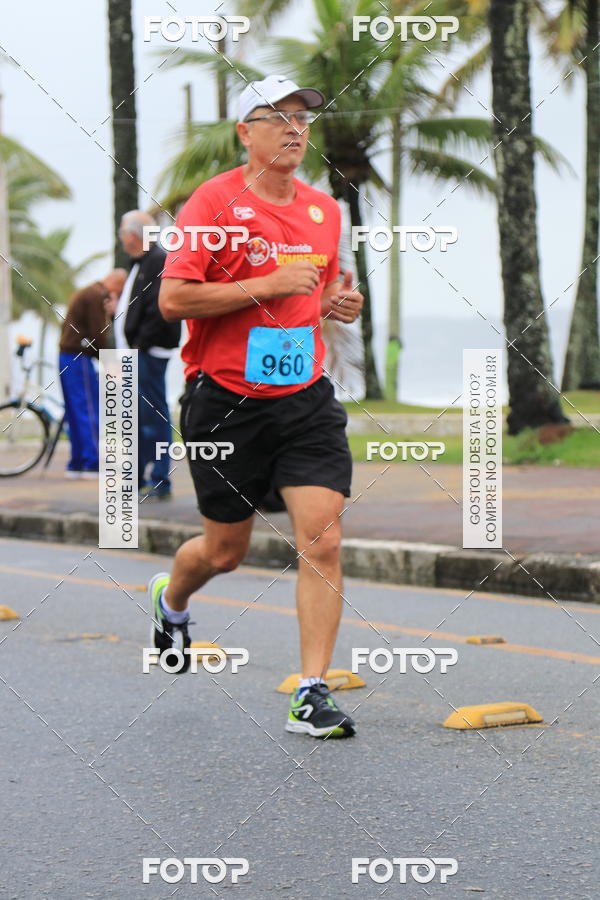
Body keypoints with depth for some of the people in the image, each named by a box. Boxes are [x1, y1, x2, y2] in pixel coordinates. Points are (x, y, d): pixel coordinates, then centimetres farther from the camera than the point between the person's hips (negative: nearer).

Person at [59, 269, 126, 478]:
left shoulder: (84, 293, 21)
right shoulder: (97, 296, -11)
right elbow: (98, 334, -16)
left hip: (66, 357, 10)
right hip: (79, 358, -10)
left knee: (75, 414, 11)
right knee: (90, 412, -8)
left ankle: (75, 465, 13)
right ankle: (92, 465, -10)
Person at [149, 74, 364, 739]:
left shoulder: (323, 210, 10)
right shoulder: (214, 201, -9)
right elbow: (172, 300, -16)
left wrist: (338, 302, 4)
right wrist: (267, 286, -20)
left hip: (307, 398, 4)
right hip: (226, 402, -4)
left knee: (322, 541, -11)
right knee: (226, 551, 11)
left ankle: (312, 696, -6)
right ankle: (169, 600, 46)